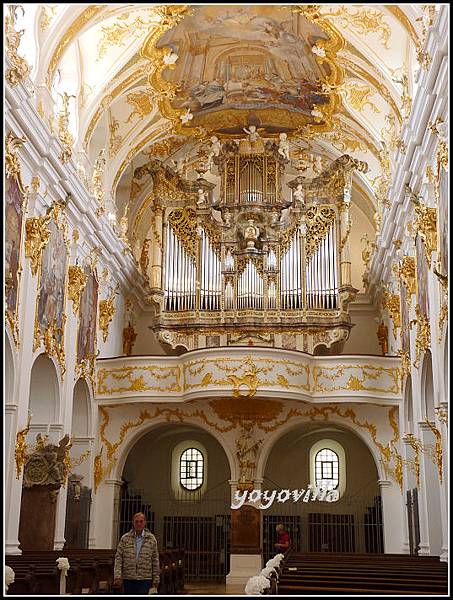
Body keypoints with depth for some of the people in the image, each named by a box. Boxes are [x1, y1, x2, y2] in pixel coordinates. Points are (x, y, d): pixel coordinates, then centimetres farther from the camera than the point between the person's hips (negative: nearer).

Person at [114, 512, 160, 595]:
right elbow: (118, 557, 0)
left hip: (145, 579, -1)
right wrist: (117, 576, -11)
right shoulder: (125, 538, 3)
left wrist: (156, 580, 5)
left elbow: (155, 560, 6)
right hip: (128, 579, 2)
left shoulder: (151, 539, 3)